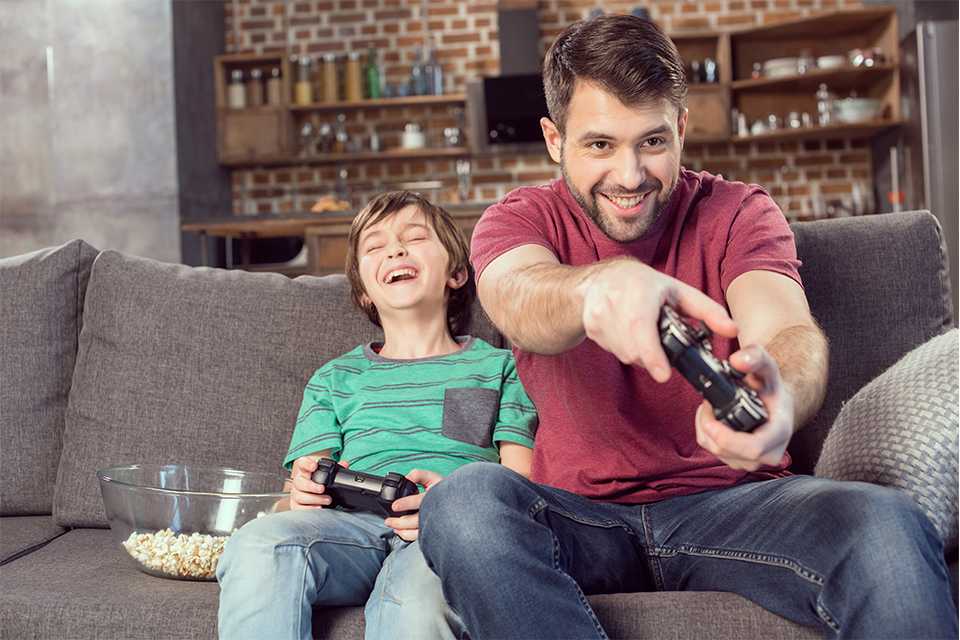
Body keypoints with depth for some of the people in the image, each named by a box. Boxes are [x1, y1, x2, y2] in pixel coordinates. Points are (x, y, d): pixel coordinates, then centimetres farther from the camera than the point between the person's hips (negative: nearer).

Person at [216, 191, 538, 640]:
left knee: (421, 583, -41)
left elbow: (522, 484, 9)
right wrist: (304, 492, -7)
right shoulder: (334, 379, 30)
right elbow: (307, 477, 20)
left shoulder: (498, 366, 22)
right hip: (354, 521, 2)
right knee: (258, 542, -33)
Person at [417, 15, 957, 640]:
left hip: (730, 504, -1)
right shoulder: (517, 220, 4)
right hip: (583, 515, 1)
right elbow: (516, 297, -22)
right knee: (464, 500, -32)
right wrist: (603, 283, -47)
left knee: (888, 525, -31)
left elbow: (788, 329, -17)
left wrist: (781, 393, -43)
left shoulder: (738, 212, 4)